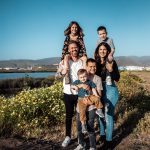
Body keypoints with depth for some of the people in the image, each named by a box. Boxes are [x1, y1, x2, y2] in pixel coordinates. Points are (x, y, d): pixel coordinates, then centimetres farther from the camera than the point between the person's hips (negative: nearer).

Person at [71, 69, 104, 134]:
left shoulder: (90, 82, 5)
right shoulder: (77, 82, 4)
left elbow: (93, 89, 9)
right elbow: (71, 86, 11)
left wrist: (96, 95, -4)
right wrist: (75, 87, -11)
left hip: (90, 97, 1)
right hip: (82, 99, -1)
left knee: (97, 99, -27)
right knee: (82, 111, -14)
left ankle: (99, 110, -4)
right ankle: (83, 124, -3)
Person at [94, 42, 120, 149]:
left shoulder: (112, 62, -8)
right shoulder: (96, 62, 2)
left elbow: (117, 78, -12)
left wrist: (111, 70, -26)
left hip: (110, 90, -4)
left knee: (108, 115, -1)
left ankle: (109, 140, 14)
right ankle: (102, 135, 35)